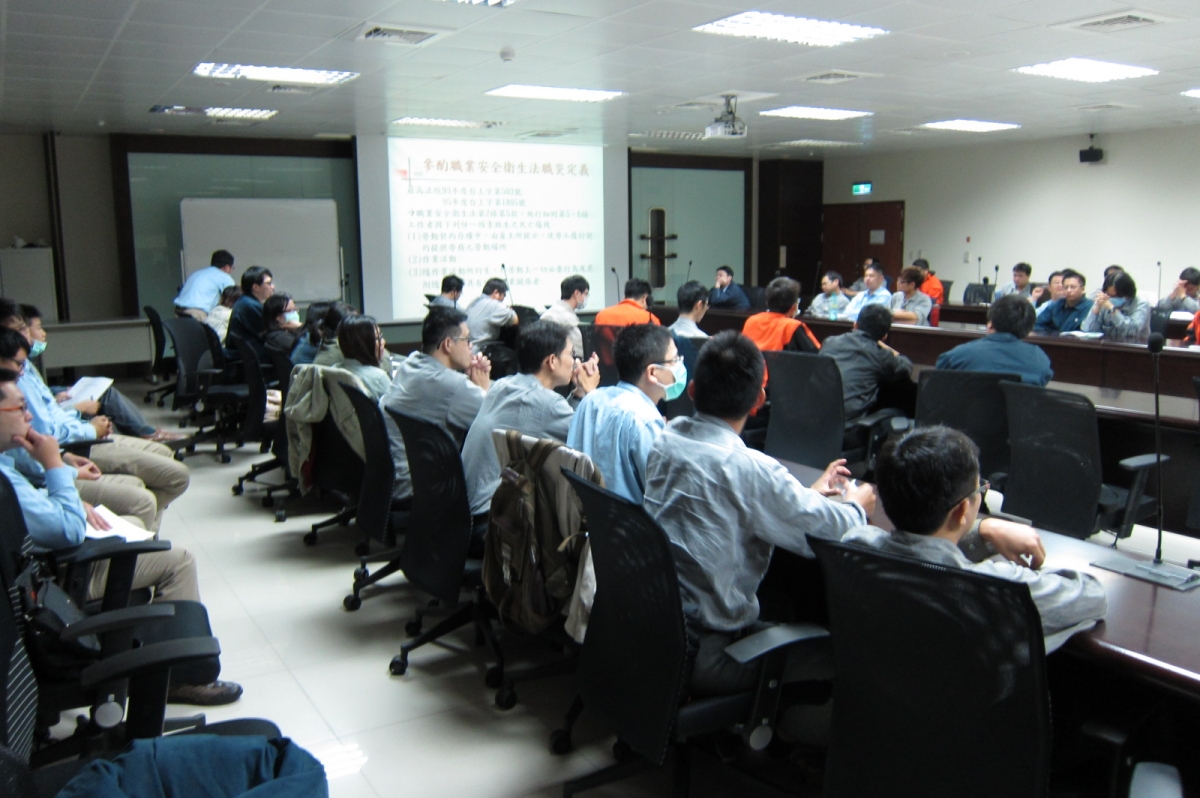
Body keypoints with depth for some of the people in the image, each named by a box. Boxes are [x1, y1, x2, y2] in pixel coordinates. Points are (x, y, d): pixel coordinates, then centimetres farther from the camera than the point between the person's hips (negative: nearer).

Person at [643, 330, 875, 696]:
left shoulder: (666, 439, -2)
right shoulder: (750, 469, -23)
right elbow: (830, 531, -13)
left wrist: (808, 493, 22)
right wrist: (857, 506, 10)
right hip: (704, 653, -7)